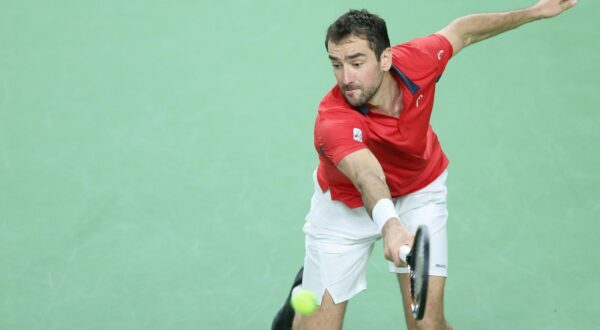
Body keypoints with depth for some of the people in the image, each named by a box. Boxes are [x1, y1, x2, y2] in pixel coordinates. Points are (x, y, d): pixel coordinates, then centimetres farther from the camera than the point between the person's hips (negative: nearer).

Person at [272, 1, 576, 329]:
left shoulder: (416, 61, -26)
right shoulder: (333, 122, -39)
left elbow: (461, 31, -4)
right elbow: (367, 177, -57)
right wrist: (389, 225, -77)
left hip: (419, 194, 3)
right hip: (346, 204, -3)